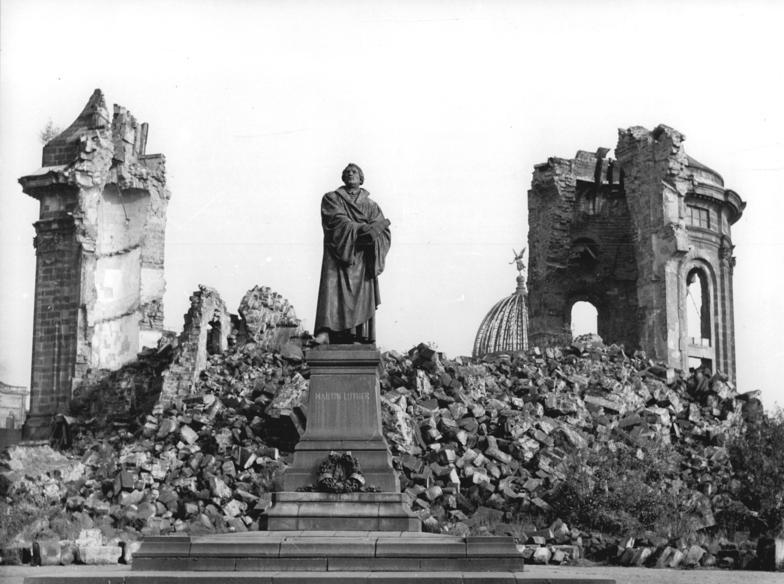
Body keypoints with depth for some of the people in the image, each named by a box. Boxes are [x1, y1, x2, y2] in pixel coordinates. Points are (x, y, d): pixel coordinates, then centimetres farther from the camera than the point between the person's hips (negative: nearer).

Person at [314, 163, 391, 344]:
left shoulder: (371, 205, 19)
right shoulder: (331, 199, 14)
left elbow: (384, 232, 7)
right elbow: (339, 221, -4)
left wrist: (371, 234, -15)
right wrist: (363, 228, -14)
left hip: (362, 260, 3)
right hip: (338, 255, -3)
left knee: (362, 299, -7)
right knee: (333, 292, -20)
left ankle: (360, 340, -10)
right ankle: (325, 333, -33)